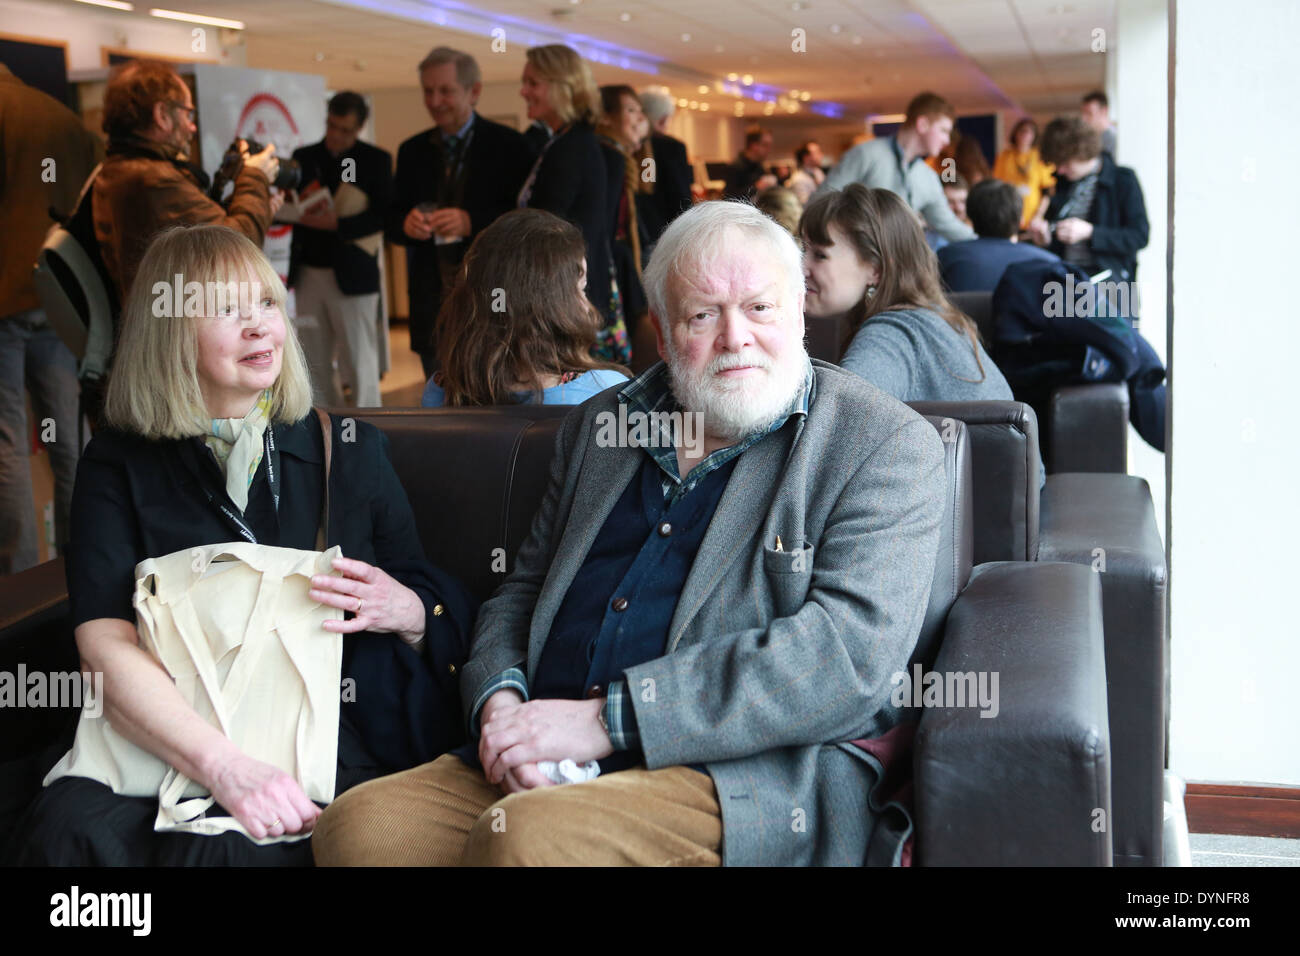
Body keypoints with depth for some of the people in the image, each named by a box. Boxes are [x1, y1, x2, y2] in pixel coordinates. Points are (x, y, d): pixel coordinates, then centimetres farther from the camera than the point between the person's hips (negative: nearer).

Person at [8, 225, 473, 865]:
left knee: (216, 848, -31)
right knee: (69, 827, -30)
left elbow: (451, 620, 16)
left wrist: (405, 612, -10)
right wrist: (225, 767, -22)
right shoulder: (117, 466, 9)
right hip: (177, 751, 1)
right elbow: (106, 648, -6)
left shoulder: (350, 450, 14)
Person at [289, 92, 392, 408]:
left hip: (351, 274, -4)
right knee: (315, 364, 8)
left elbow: (383, 216, -8)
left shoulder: (375, 160, 2)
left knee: (359, 363, -2)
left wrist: (335, 223, -20)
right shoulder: (304, 156, 12)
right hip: (308, 272, 4)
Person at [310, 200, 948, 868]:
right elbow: (521, 593, 23)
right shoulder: (600, 424, 18)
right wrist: (500, 700, -2)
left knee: (528, 837, -32)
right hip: (546, 766, 6)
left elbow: (851, 651, -14)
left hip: (751, 777, -5)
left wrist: (607, 719, -18)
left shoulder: (887, 445, 0)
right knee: (356, 826, -18)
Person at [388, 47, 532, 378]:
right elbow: (392, 220, 13)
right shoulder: (412, 151, 12)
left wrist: (473, 222, -22)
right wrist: (406, 223, -11)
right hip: (433, 307, 4)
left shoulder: (509, 145, -2)